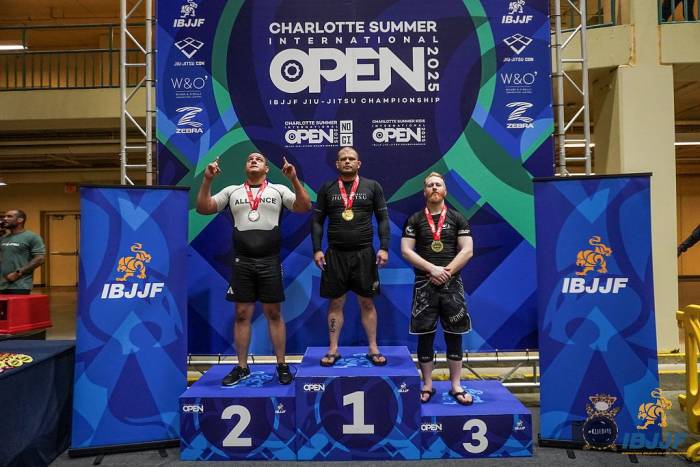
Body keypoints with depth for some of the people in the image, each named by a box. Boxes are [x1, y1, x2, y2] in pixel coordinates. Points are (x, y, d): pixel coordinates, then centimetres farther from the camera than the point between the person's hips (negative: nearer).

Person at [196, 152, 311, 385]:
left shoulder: (279, 190, 5)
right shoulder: (232, 191, 10)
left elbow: (304, 207, -5)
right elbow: (203, 209, 6)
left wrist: (294, 179, -16)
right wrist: (207, 180, -6)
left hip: (270, 262, -2)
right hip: (242, 262, 2)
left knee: (274, 314, 5)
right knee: (242, 315, 7)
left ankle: (282, 366, 16)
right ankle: (242, 367, 19)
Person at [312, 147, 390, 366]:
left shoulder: (372, 187, 3)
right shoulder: (327, 189, 6)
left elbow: (383, 219, 3)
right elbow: (317, 221, 6)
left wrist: (384, 247, -7)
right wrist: (317, 249, -4)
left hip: (364, 253, -1)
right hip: (335, 254, 1)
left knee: (367, 302, 5)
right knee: (335, 302, 6)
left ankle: (373, 349, 16)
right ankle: (333, 349, 16)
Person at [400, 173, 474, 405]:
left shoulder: (457, 219, 7)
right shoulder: (414, 220, 5)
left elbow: (467, 250, 0)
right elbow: (406, 251, -3)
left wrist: (447, 271, -11)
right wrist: (432, 269, -13)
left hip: (452, 284, 1)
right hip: (424, 285, 0)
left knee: (454, 335, 4)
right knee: (425, 335, 4)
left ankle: (456, 386, 15)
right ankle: (427, 385, 16)